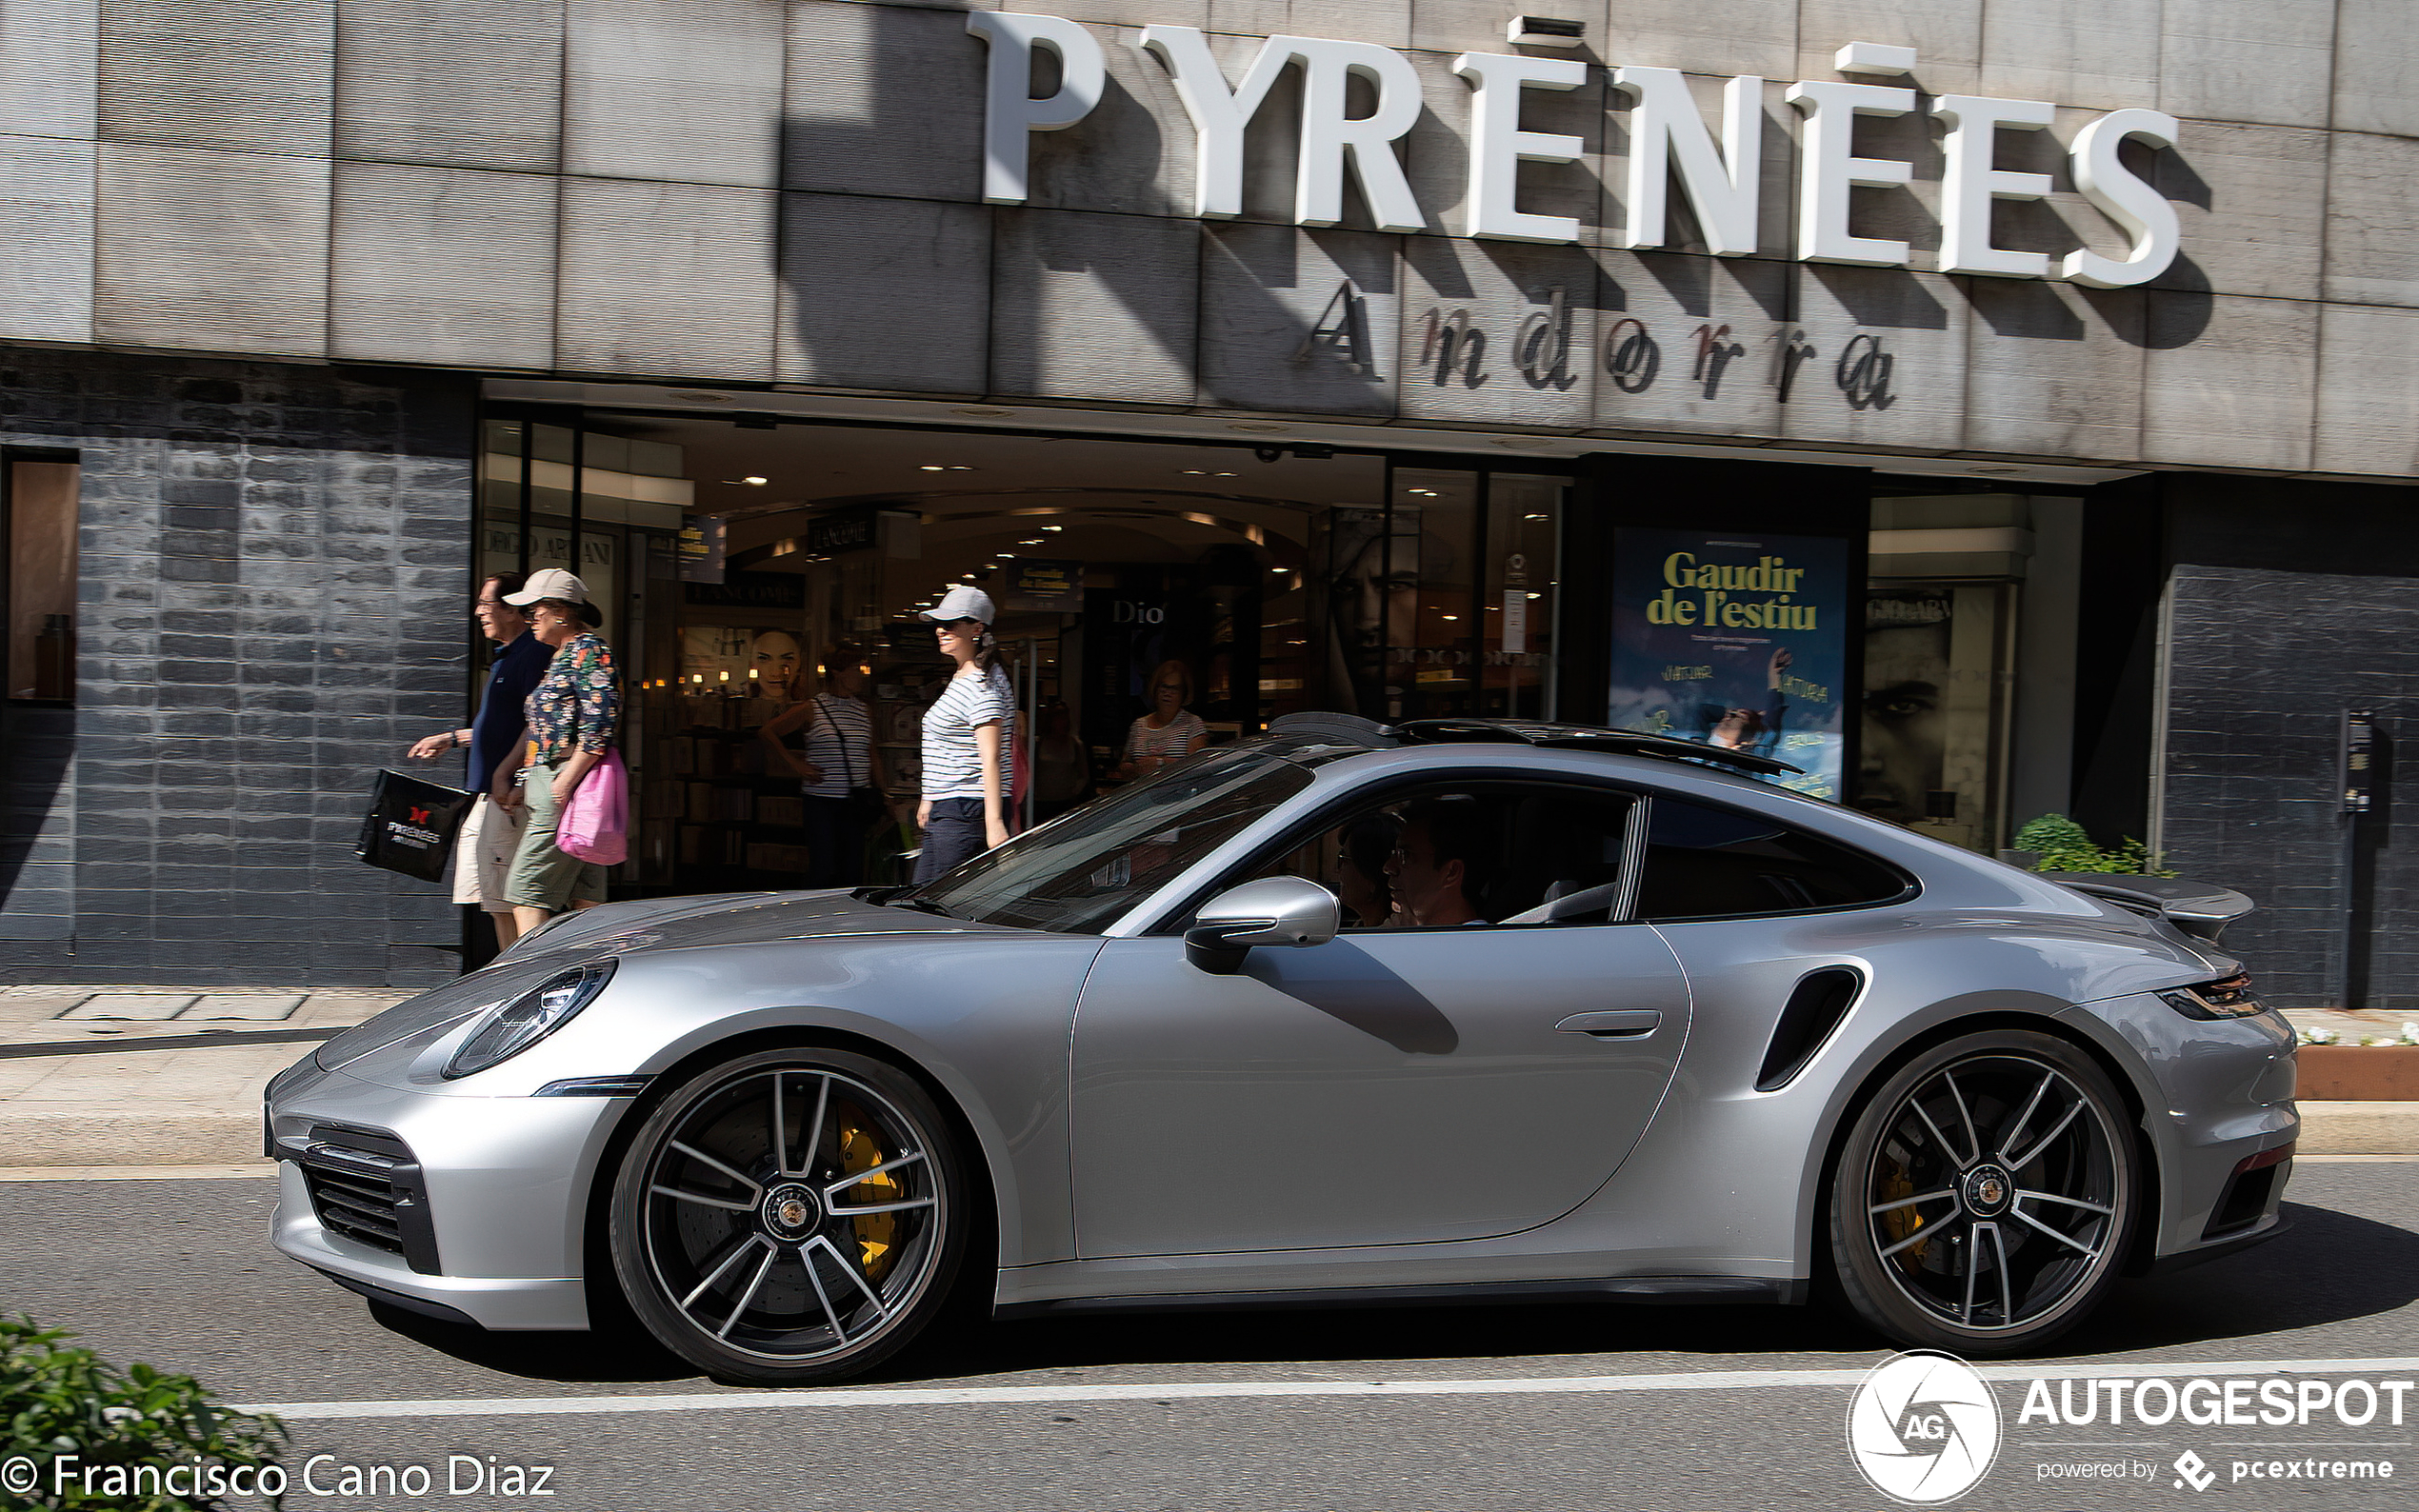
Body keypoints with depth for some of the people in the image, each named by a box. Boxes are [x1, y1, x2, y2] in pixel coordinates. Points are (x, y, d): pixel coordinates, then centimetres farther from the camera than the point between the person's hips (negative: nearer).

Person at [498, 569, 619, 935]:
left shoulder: (587, 649, -7)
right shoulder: (560, 657, 23)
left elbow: (602, 720, -19)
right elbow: (541, 729, 25)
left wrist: (565, 782, -21)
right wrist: (505, 771, 15)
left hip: (570, 785, -10)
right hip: (549, 785, 10)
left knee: (526, 889, -12)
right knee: (584, 900, 6)